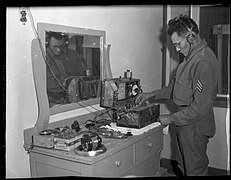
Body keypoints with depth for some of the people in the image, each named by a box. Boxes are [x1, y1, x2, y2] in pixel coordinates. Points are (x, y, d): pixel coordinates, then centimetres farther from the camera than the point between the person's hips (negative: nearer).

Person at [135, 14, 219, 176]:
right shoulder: (192, 56, 8)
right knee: (184, 166, 21)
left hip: (195, 125, -9)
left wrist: (172, 118, -16)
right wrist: (152, 94, 9)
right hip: (186, 122, 9)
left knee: (195, 170, 8)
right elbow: (177, 86, 18)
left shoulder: (204, 61, -25)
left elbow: (201, 107, -26)